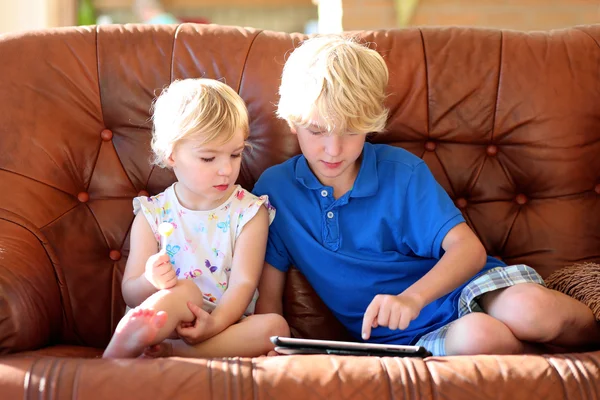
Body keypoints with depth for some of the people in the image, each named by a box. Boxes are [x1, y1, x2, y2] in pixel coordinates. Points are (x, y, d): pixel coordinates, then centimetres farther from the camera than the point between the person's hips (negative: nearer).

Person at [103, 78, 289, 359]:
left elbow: (244, 282, -9)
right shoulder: (152, 214, 4)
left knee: (275, 326, -28)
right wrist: (150, 282, -26)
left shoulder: (250, 212, 4)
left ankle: (165, 352, -33)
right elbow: (130, 294, 0)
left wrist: (216, 322, -29)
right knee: (185, 290, -30)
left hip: (225, 324, 2)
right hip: (159, 324, -1)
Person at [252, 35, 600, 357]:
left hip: (462, 286, 0)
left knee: (529, 309, -36)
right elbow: (268, 294, 3)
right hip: (408, 337, 0)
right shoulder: (275, 189, -2)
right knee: (475, 334, -37)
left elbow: (468, 248, -14)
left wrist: (412, 297, -33)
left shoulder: (401, 171, -7)